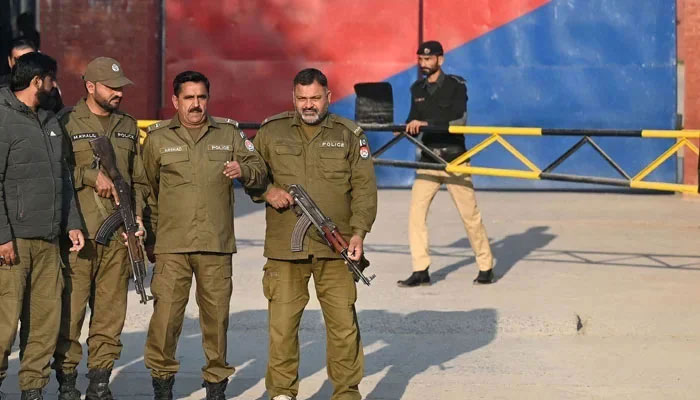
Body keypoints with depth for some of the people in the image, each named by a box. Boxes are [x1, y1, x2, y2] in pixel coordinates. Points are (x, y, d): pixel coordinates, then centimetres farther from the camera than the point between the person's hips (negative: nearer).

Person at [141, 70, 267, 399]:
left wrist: (243, 170, -12)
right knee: (165, 314, -6)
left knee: (216, 316, 5)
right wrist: (149, 238, 11)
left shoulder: (229, 133, 10)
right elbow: (147, 192, 13)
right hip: (171, 247, -1)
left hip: (217, 247, 1)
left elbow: (260, 172, 11)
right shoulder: (157, 138, 7)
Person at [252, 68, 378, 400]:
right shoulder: (271, 131, 8)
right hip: (284, 248, 0)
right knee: (282, 325, 2)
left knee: (344, 325, 1)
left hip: (335, 250, 0)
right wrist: (267, 191, -4)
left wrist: (359, 231, -9)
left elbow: (364, 186, 2)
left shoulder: (349, 135, 7)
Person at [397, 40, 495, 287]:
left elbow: (459, 119, -15)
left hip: (454, 160, -4)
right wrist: (410, 126, -8)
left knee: (470, 214, -1)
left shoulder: (456, 85, -4)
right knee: (416, 213, -7)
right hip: (428, 161, 4)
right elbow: (414, 119, 15)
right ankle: (420, 271, -2)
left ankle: (486, 267, 13)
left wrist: (426, 124, -24)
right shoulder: (417, 89, 12)